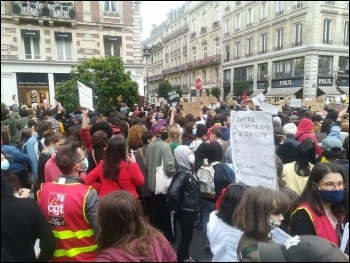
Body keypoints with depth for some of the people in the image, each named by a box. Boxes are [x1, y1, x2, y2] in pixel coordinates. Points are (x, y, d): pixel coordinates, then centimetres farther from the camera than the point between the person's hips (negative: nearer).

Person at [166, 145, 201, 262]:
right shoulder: (183, 173, -24)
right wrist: (178, 207, -21)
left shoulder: (188, 170, 4)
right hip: (186, 211, -9)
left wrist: (195, 207, 10)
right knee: (186, 237, 8)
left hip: (191, 210, 9)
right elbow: (172, 192, -38)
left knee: (188, 236, 24)